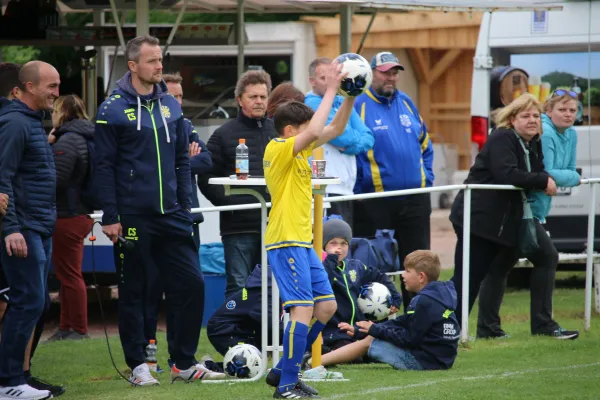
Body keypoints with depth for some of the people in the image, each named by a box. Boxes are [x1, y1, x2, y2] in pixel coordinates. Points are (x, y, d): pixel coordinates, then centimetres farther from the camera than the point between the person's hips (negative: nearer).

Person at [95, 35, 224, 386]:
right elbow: (105, 166, -7)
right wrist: (110, 218, -11)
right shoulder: (113, 110, -6)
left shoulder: (171, 106, 10)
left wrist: (186, 206, 9)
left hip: (171, 214, 5)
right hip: (133, 217, -5)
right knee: (133, 291, 3)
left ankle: (185, 363, 10)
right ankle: (138, 366, 12)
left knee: (191, 284, 1)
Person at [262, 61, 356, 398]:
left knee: (327, 306, 10)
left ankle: (284, 371, 17)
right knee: (304, 308, -15)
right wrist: (331, 90, -21)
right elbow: (315, 131, -27)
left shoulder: (299, 151, 14)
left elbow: (335, 129, 19)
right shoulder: (278, 149, -12)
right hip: (285, 242, -10)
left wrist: (350, 95, 6)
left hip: (303, 243, 10)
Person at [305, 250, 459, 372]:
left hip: (423, 361, -10)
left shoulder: (425, 302, -20)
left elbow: (410, 339, -20)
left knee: (368, 343, -1)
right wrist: (360, 330, 9)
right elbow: (401, 323, 14)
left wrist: (376, 331, -10)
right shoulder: (436, 296, 12)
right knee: (373, 336, 17)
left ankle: (312, 362, 3)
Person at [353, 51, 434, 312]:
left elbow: (425, 144, 22)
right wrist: (361, 183, -11)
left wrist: (426, 177, 12)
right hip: (375, 201, -5)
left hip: (415, 200, 5)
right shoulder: (359, 105, -5)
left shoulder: (406, 103, 13)